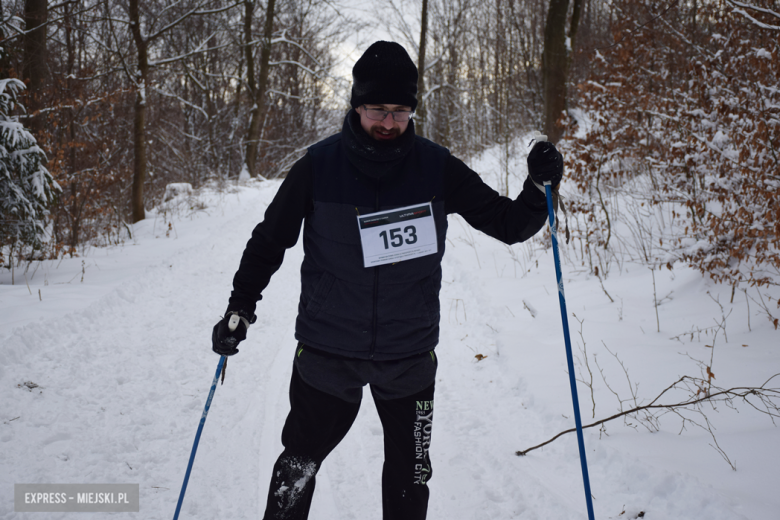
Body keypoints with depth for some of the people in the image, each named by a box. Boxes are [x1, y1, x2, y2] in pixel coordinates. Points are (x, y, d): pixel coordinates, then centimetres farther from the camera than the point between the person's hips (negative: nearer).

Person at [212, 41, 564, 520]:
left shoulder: (437, 167, -6)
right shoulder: (320, 165, -8)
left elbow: (509, 224, -1)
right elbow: (271, 239, 3)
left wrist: (539, 188, -20)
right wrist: (241, 307, -2)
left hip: (409, 358, 1)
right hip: (328, 352, -1)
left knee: (410, 479, 15)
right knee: (298, 467, 12)